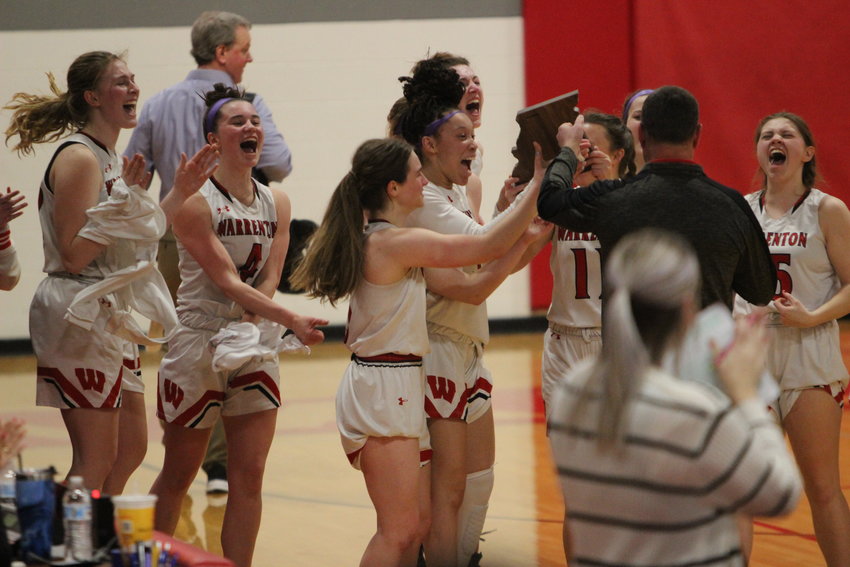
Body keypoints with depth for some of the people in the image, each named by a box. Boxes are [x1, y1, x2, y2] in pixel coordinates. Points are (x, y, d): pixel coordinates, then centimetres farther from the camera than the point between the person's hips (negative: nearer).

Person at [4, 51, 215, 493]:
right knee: (96, 461, -7)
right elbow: (73, 253, -19)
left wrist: (181, 192, 15)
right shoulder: (78, 158, -14)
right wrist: (125, 201, -20)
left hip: (111, 317, 10)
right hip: (78, 316, -10)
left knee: (131, 449, 13)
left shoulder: (109, 158, 15)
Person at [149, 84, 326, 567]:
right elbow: (227, 281, -18)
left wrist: (247, 327, -17)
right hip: (198, 343, -5)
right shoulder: (195, 202, -11)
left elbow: (269, 279, 1)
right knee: (178, 476, 5)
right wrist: (292, 321, -27)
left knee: (250, 476, 1)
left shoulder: (276, 203, 6)